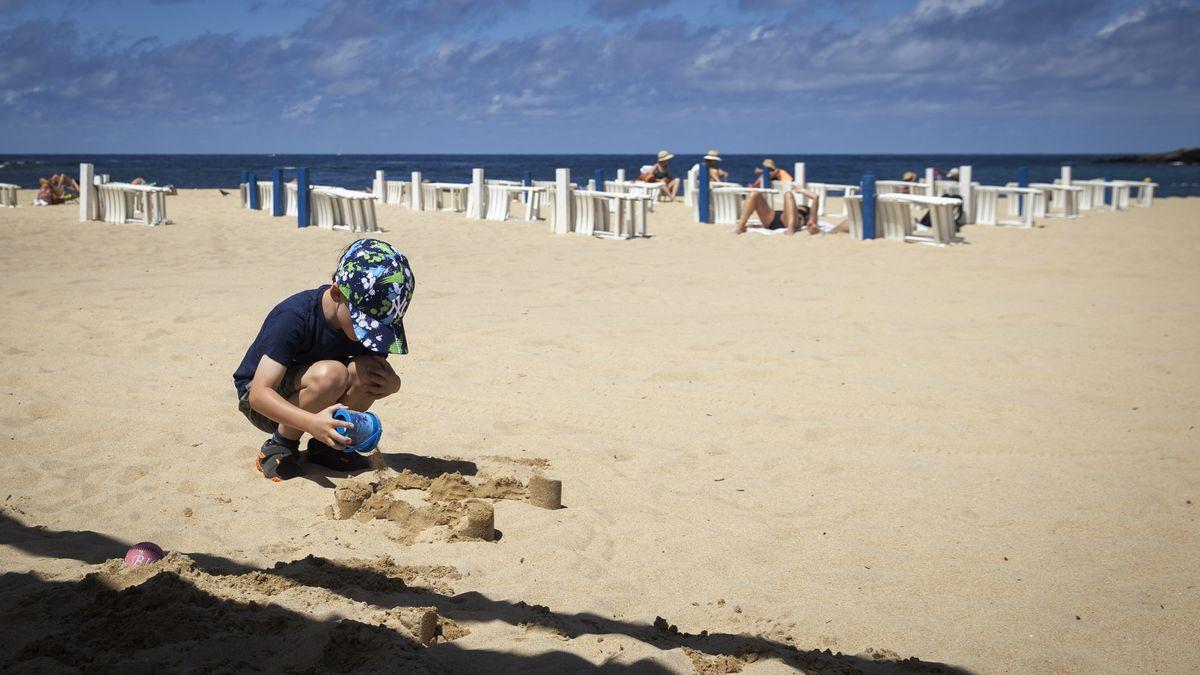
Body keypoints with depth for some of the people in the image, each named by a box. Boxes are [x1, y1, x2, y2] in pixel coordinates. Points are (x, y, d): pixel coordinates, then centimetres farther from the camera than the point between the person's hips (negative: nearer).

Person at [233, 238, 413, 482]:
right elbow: (260, 393, -38)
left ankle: (326, 446, -2)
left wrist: (390, 383, -30)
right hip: (265, 402, -5)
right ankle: (280, 448, -11)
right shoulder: (293, 318, -32)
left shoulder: (371, 318, -13)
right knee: (330, 374, -35)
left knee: (367, 370, -24)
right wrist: (312, 422, -55)